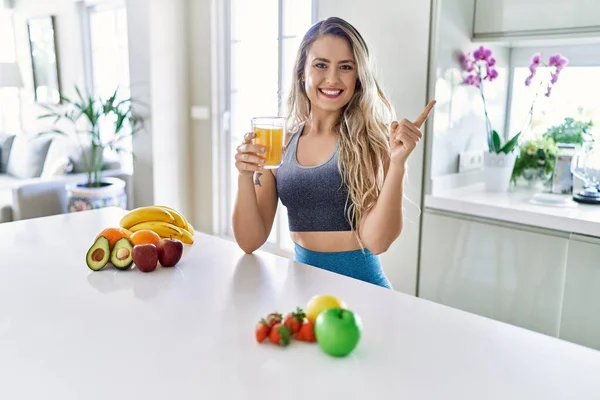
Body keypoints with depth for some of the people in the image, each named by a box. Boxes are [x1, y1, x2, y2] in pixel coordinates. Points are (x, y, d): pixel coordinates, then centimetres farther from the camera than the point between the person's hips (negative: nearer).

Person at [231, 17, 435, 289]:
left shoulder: (372, 140, -7)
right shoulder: (279, 143, 0)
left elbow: (376, 241, -14)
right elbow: (250, 242, -2)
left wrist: (397, 163, -24)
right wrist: (245, 176, -16)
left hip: (360, 286, -2)